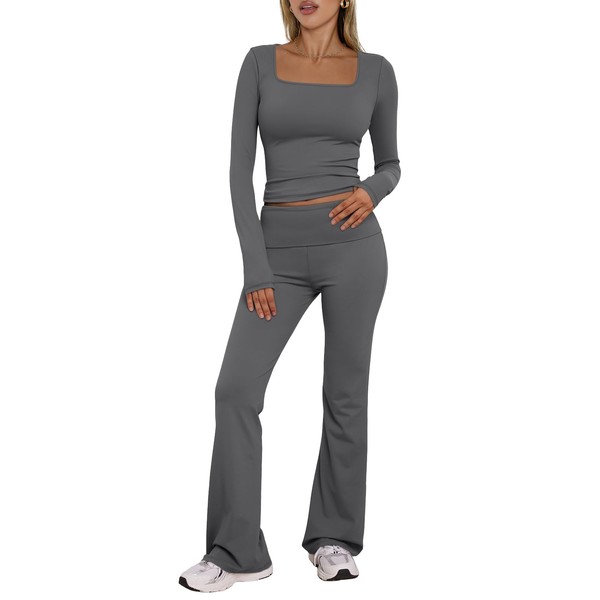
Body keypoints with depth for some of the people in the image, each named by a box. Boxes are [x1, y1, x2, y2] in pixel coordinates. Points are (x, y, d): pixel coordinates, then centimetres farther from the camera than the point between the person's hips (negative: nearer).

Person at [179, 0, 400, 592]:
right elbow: (240, 168, 0)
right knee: (237, 388, -7)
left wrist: (371, 191, -10)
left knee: (345, 394, 6)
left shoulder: (375, 70, 5)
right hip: (281, 249, 1)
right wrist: (255, 268, -7)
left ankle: (334, 537, 23)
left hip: (352, 244, 0)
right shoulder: (261, 63, 5)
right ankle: (237, 551, 6)